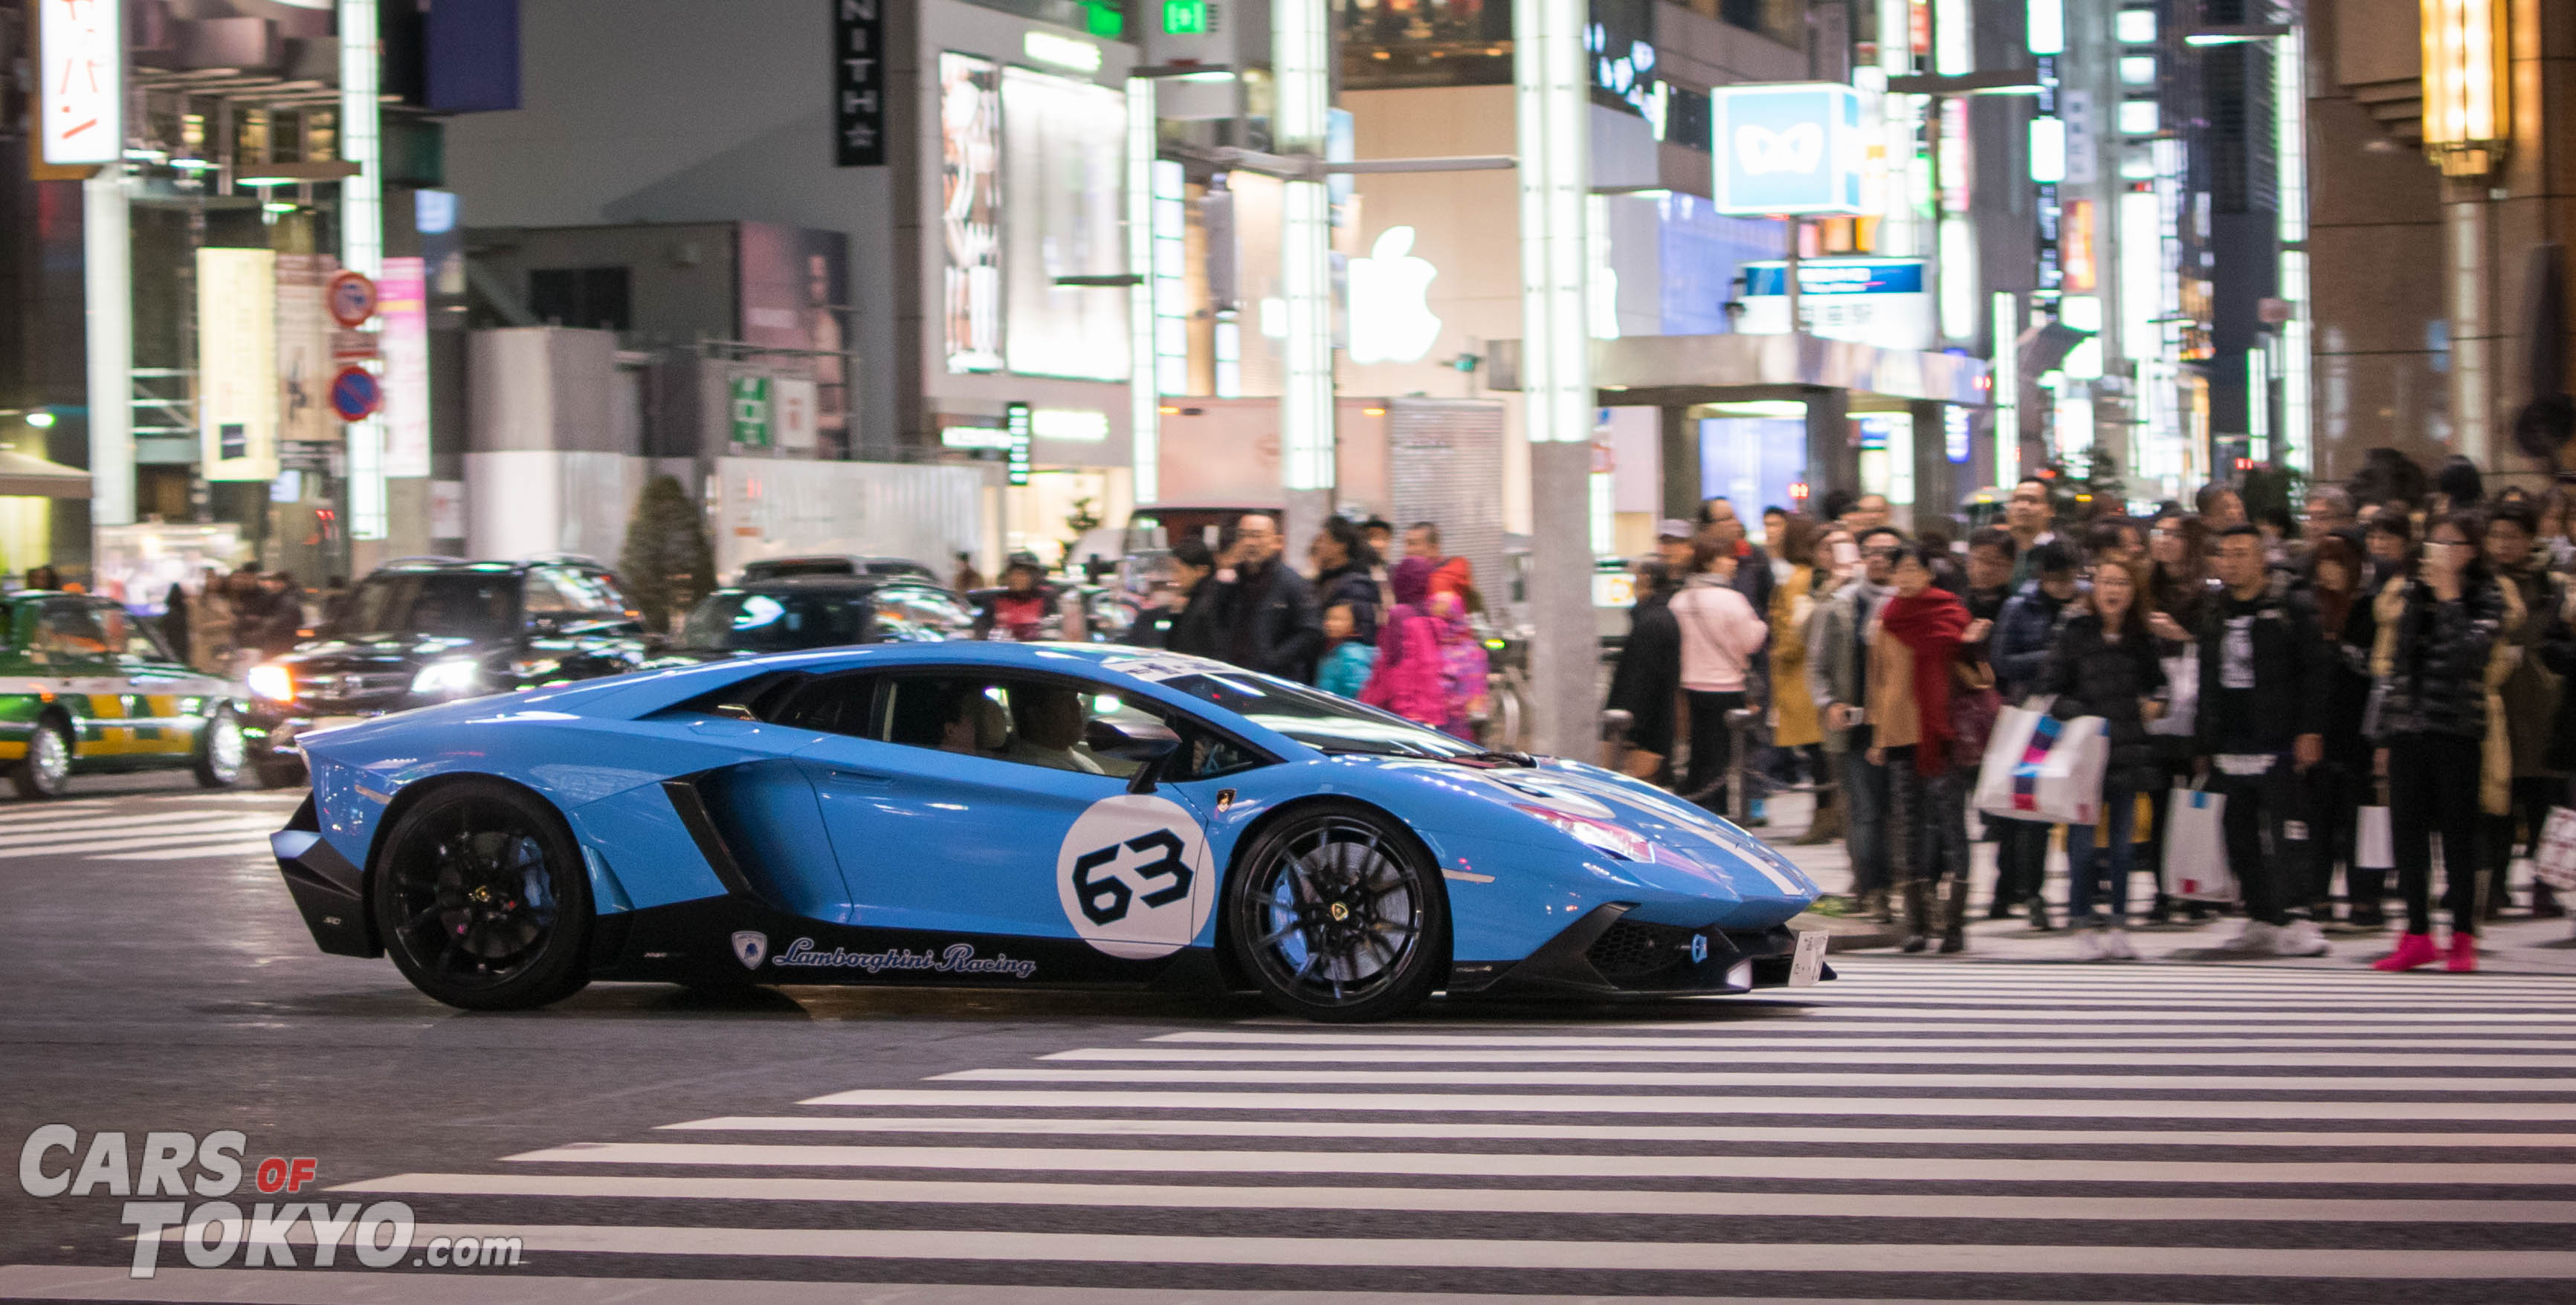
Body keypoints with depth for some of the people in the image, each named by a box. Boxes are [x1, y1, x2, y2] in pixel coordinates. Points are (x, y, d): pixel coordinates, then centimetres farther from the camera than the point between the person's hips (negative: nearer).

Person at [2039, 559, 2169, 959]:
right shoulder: (2075, 633, -5)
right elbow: (2050, 690, -5)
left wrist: (2155, 702, 1)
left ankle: (2117, 925, 14)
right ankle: (2084, 927, 3)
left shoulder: (2142, 639, 7)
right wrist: (2078, 716, -18)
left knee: (2122, 843, 8)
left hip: (2127, 753, 4)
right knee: (2083, 843, -3)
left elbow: (2157, 681, 21)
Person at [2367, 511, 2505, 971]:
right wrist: (2382, 734, 10)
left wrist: (2449, 598, -13)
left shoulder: (2487, 597, 0)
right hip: (2407, 727, 4)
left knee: (2457, 832, 0)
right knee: (2407, 831, 4)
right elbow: (2391, 665, 13)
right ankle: (2418, 935, 11)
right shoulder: (2408, 591, 12)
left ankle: (2463, 936, 8)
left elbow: (2470, 652, -17)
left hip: (2457, 730, -4)